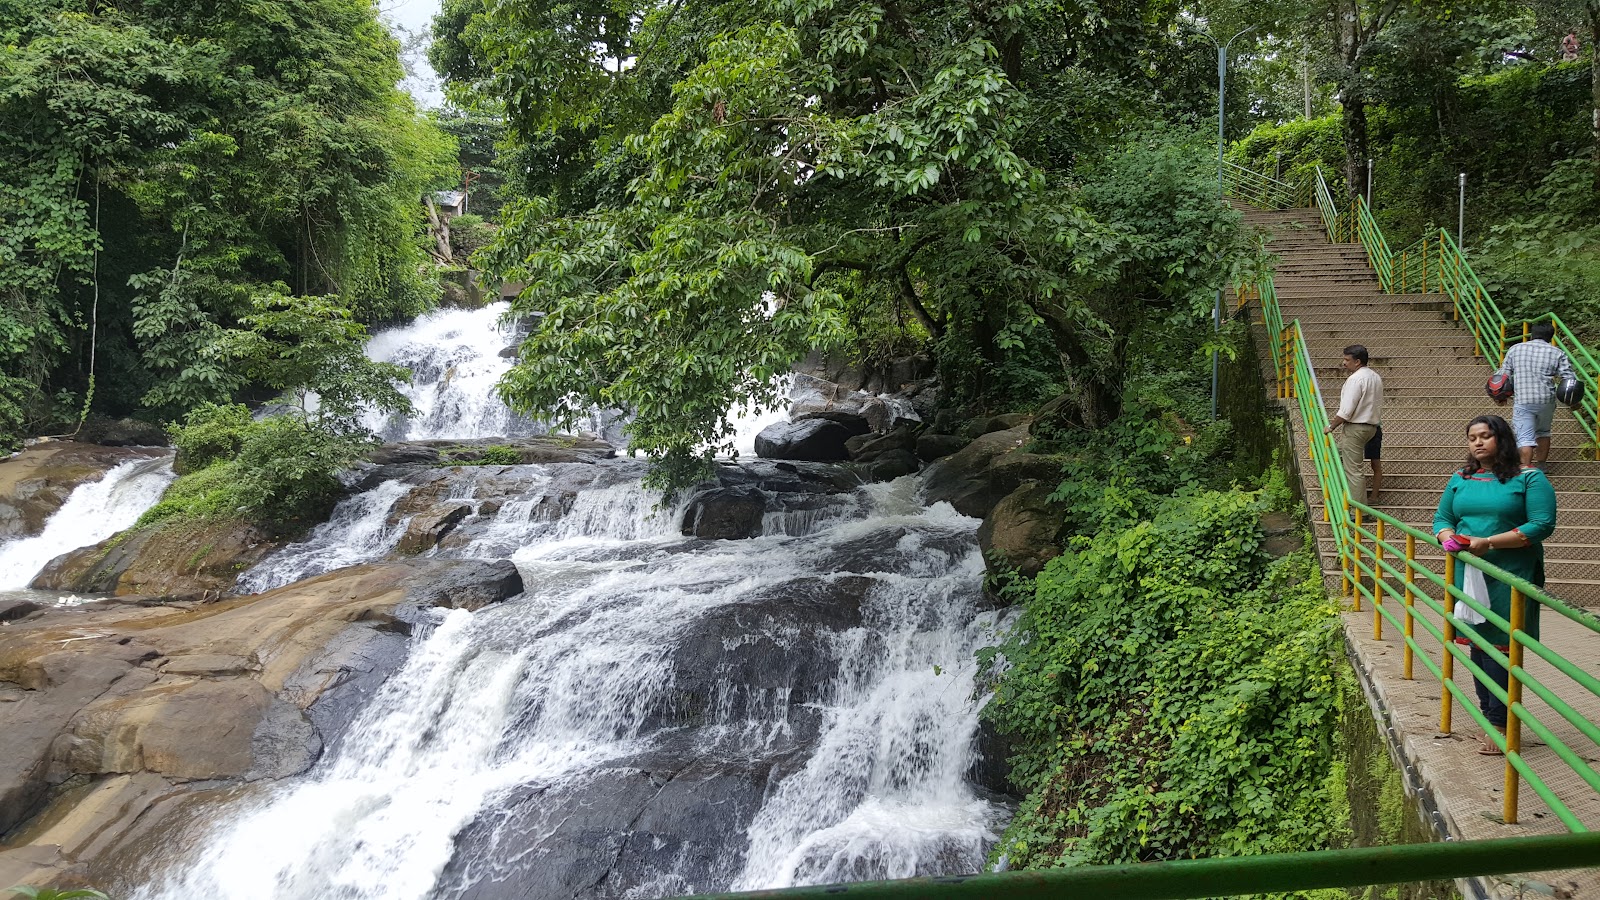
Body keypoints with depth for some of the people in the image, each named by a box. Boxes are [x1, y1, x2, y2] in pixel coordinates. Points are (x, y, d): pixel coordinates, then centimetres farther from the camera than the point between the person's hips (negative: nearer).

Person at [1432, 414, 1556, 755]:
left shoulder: (1529, 479, -3)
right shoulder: (1461, 480, 13)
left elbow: (1542, 525, -13)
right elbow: (1442, 518, 17)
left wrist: (1489, 542, -19)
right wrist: (1449, 538, -7)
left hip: (1510, 578, -5)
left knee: (1500, 648, -6)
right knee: (1478, 646, 9)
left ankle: (1500, 724, 2)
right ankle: (1488, 717, 20)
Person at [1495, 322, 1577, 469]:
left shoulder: (1515, 349, 7)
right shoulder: (1556, 353, 5)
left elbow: (1502, 374, 7)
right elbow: (1570, 378, 0)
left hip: (1522, 401, -2)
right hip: (1546, 400, 2)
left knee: (1525, 437, -3)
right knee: (1543, 432, 22)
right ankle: (1540, 466, 29)